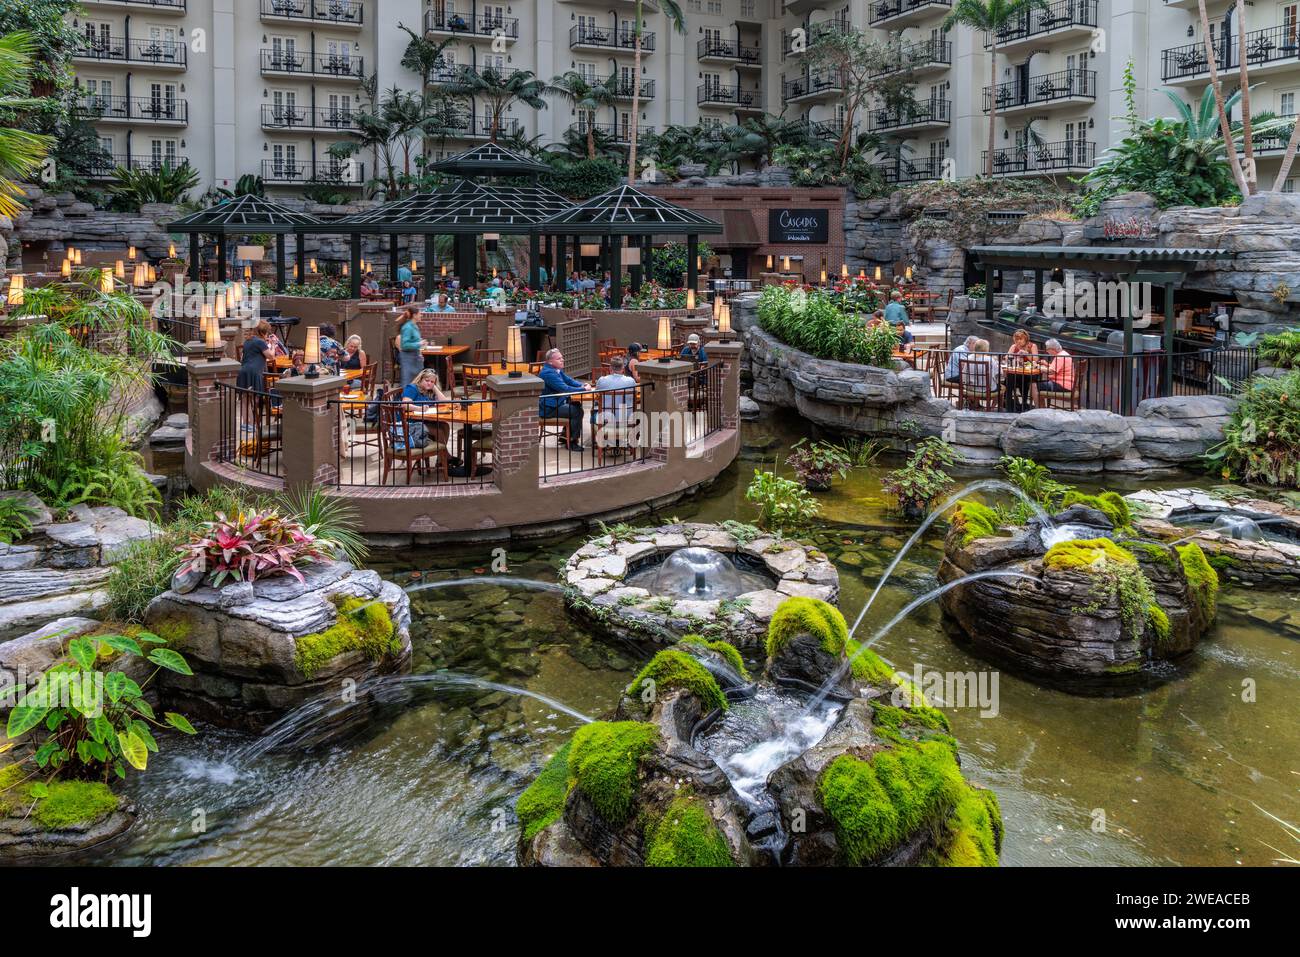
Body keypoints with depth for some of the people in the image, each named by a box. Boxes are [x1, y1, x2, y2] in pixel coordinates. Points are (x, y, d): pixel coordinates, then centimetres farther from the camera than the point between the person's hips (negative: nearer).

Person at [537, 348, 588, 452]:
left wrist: (582, 385, -4)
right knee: (577, 412, -16)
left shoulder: (557, 370, 11)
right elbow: (564, 389, -27)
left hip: (557, 402, 11)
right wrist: (583, 389, -22)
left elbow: (569, 380, 16)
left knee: (577, 405, 15)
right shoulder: (548, 373, -21)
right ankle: (572, 442, -5)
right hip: (548, 408, -11)